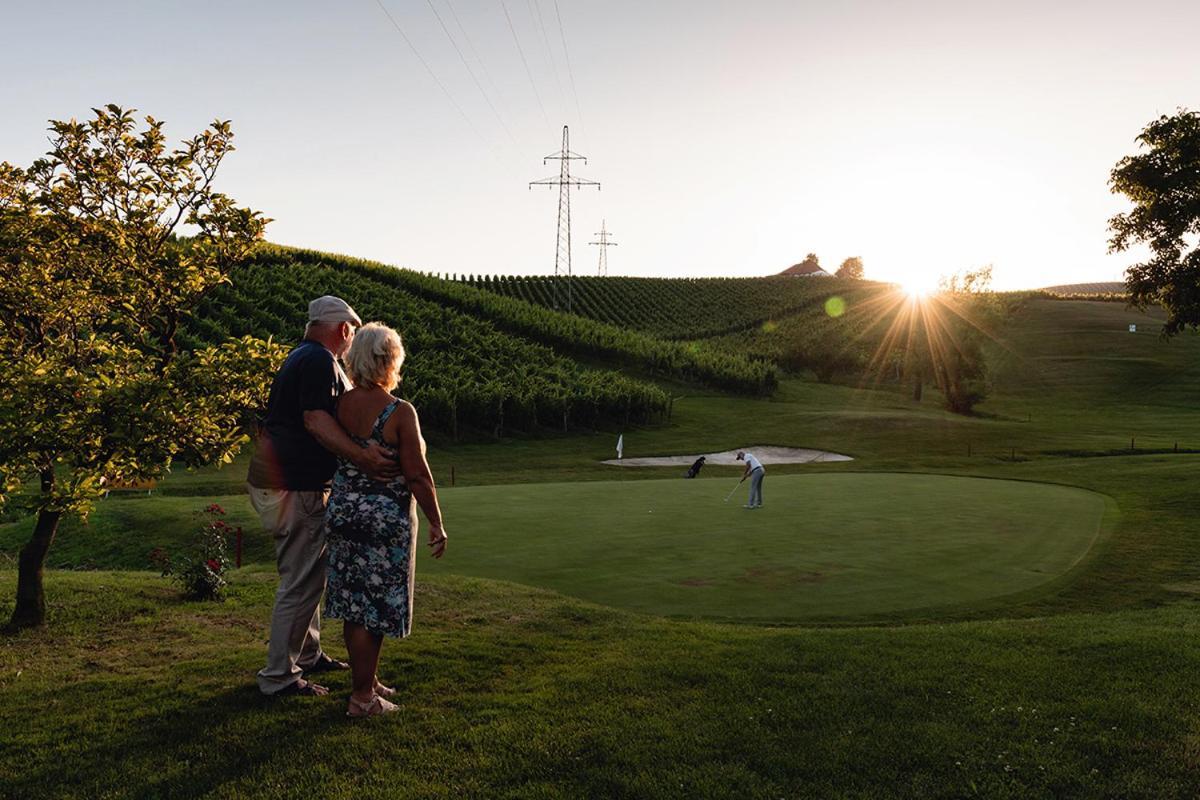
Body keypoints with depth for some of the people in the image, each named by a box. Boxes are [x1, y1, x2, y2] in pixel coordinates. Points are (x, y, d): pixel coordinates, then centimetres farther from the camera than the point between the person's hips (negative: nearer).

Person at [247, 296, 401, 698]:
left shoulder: (304, 356, 18)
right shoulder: (320, 360, -15)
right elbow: (317, 421, -28)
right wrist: (363, 457, -38)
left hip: (277, 479, 11)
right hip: (293, 486, -11)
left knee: (310, 573, 21)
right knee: (301, 582, -5)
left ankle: (307, 653, 33)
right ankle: (279, 675, 3)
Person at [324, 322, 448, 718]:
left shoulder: (341, 404, 0)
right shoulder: (400, 412, -17)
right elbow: (418, 476, -16)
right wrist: (436, 523, -6)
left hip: (344, 511, 6)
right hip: (386, 519, -6)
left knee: (353, 605, 15)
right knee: (375, 609, 4)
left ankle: (367, 679, 31)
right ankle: (362, 697, 12)